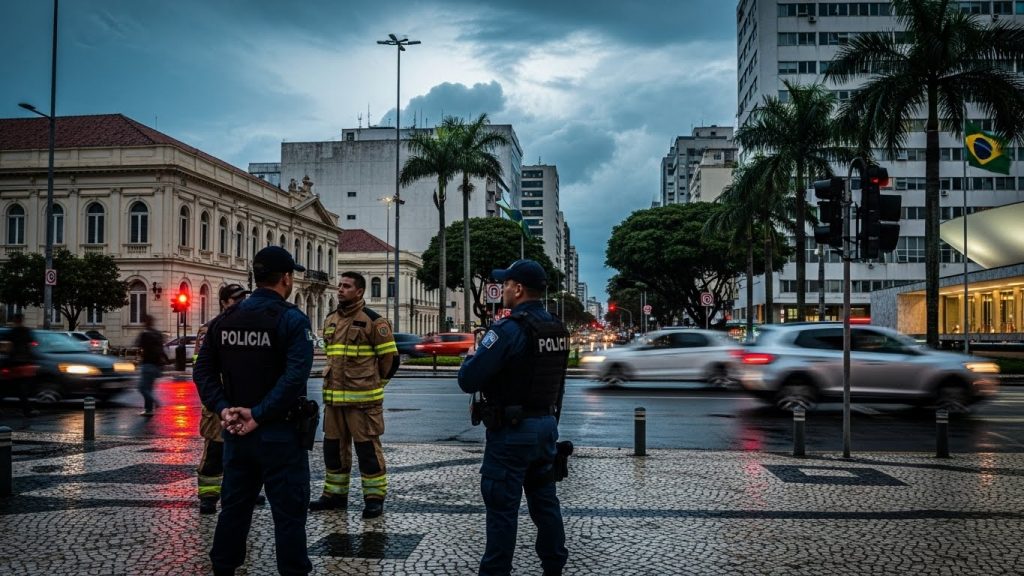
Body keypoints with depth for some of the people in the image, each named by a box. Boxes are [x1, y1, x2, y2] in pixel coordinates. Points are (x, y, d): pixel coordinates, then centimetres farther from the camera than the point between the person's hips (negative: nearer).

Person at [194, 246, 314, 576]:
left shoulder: (225, 320, 7)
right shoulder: (292, 320, -12)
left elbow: (203, 371, 4)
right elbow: (295, 377, -23)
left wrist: (222, 409, -4)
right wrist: (259, 414, -19)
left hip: (236, 432, 6)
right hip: (279, 433, -6)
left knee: (234, 507, 17)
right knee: (289, 512, 3)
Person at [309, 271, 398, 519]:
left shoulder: (373, 321, -9)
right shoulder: (330, 320, 12)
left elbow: (390, 357, -5)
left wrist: (374, 383, 3)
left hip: (362, 399, -7)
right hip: (333, 397, 7)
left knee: (367, 448, -2)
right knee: (333, 447, 14)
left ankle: (375, 498, 8)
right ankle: (335, 494, 27)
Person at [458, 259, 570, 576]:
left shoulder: (509, 330, -19)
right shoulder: (558, 330, 6)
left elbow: (468, 380, -17)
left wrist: (470, 358, 0)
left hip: (512, 431, -8)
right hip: (547, 425, 8)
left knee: (502, 506, 1)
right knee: (544, 499, 17)